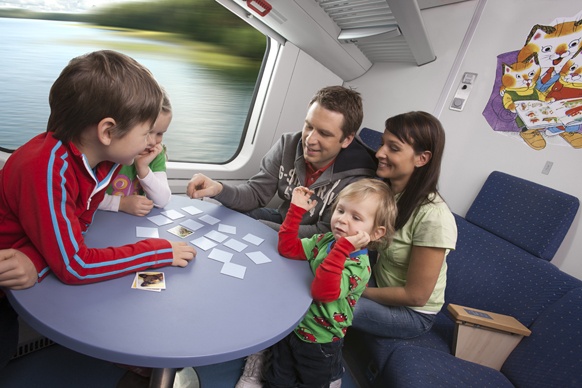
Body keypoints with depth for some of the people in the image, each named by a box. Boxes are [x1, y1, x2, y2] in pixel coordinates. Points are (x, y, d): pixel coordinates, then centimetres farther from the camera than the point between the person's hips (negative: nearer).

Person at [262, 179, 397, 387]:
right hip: (291, 326, 6)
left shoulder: (358, 265, -27)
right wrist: (297, 209, -15)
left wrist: (343, 247, -46)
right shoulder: (325, 240, -8)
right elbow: (288, 248, -8)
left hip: (319, 343, -5)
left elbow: (323, 291, -39)